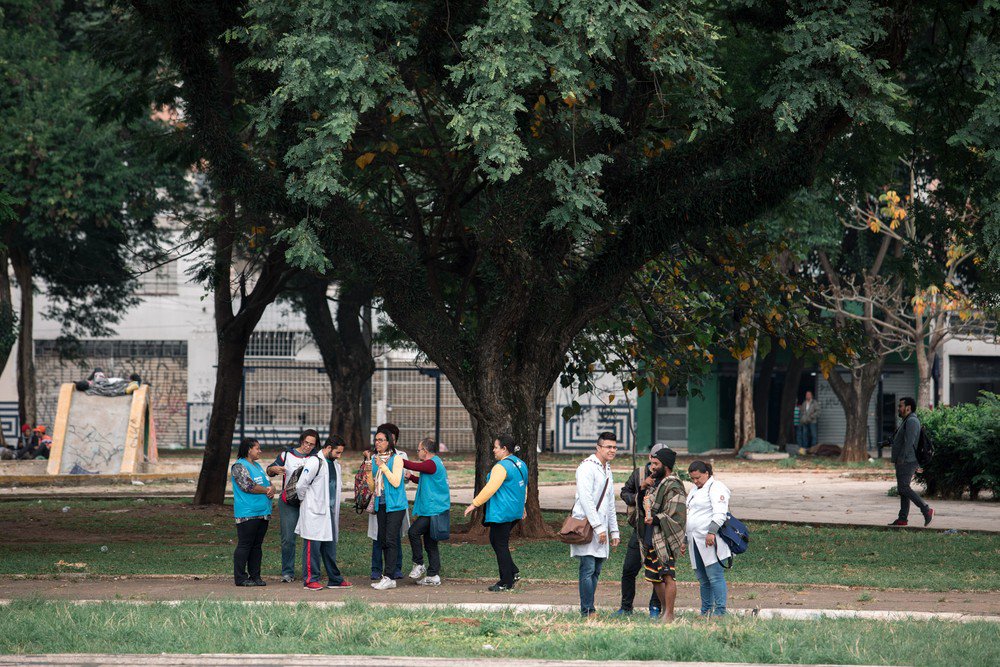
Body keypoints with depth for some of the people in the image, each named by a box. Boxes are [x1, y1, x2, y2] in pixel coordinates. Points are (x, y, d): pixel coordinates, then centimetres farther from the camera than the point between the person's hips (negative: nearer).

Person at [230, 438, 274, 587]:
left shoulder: (257, 466, 20)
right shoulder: (239, 466, -7)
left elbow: (268, 483, 20)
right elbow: (247, 485, -18)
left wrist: (272, 489, -5)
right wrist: (266, 490, -8)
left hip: (263, 513, 8)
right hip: (247, 514, -8)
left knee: (257, 545, 9)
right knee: (244, 545, -6)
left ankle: (255, 576, 14)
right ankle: (240, 578, -4)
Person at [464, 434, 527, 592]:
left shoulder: (501, 467, -18)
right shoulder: (520, 464, 12)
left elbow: (490, 489, -22)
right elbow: (524, 489, 21)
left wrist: (474, 504, -16)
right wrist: (522, 508, 31)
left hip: (501, 513, -10)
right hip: (515, 513, 10)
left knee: (500, 545, -2)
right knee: (496, 541, 19)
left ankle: (506, 582, 2)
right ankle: (513, 572, 15)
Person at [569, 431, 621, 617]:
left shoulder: (607, 470, 20)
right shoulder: (587, 467, -9)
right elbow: (585, 499, -18)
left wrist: (614, 531, 22)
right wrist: (598, 527, -20)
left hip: (601, 527, 9)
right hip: (586, 525, -9)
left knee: (596, 571, 7)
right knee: (588, 569, -12)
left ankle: (590, 610, 10)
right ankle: (587, 612, -12)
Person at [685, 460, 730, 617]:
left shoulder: (716, 488, -5)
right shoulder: (694, 491, 24)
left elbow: (720, 514, -16)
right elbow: (688, 514, 31)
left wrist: (711, 532, -25)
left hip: (710, 541, -9)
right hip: (696, 542, 9)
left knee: (715, 576, -12)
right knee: (703, 579, 8)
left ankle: (720, 611, -13)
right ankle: (705, 612, 10)